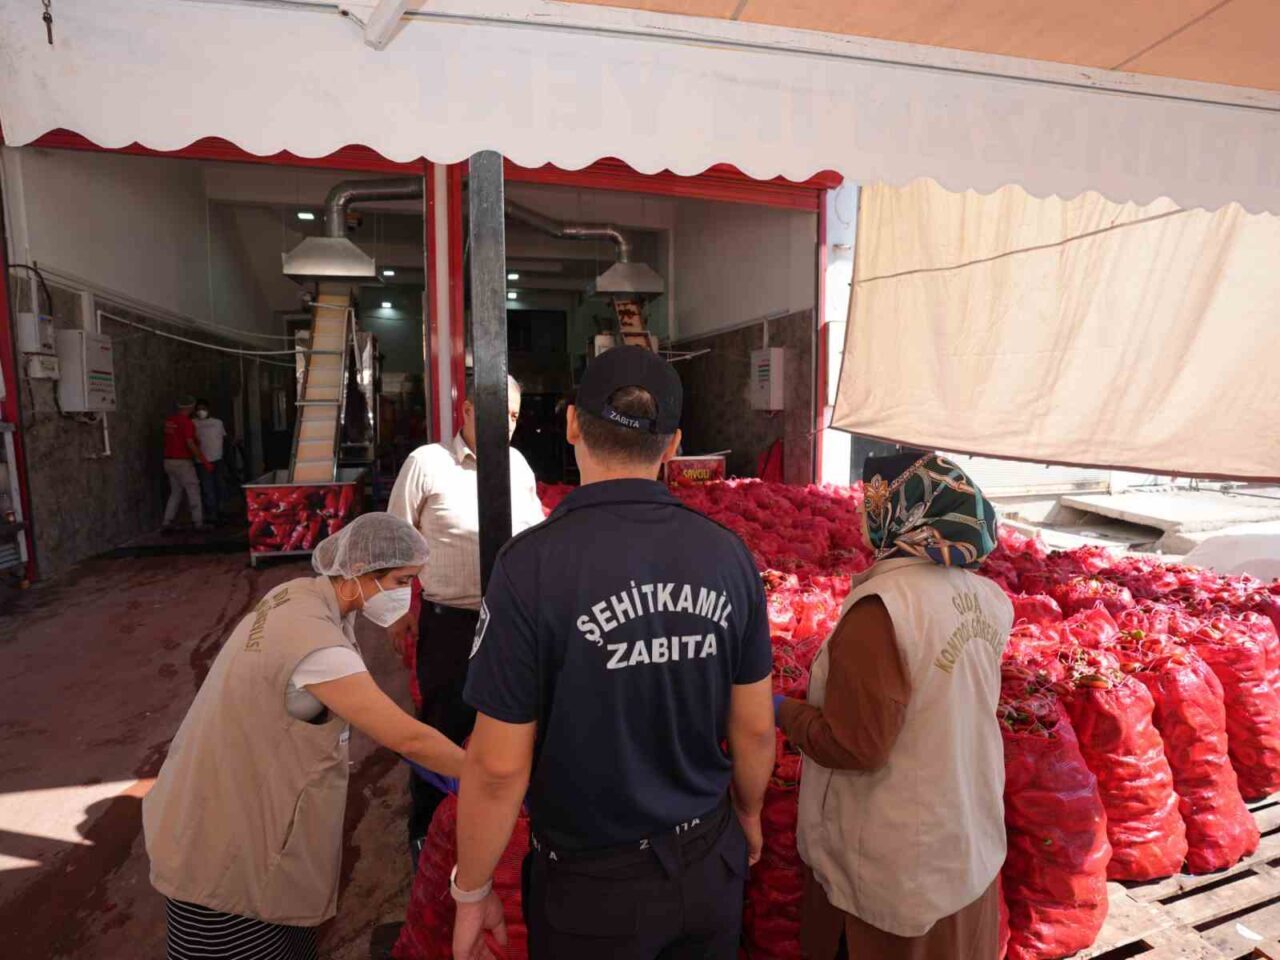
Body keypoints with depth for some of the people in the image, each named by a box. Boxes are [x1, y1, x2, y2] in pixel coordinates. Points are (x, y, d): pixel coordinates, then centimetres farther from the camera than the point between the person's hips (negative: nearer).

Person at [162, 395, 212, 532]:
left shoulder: (169, 420, 9)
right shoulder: (187, 422, -15)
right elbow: (190, 444, -21)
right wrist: (205, 461, -18)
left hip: (169, 461, 8)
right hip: (182, 462, -8)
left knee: (175, 492, 15)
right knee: (193, 491, 0)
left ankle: (167, 523, 12)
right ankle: (198, 523, 2)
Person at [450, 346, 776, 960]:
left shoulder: (532, 564, -24)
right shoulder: (728, 554, -12)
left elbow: (500, 766, -18)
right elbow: (755, 727, -3)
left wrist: (471, 891, -1)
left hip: (593, 887, -3)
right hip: (710, 864, 4)